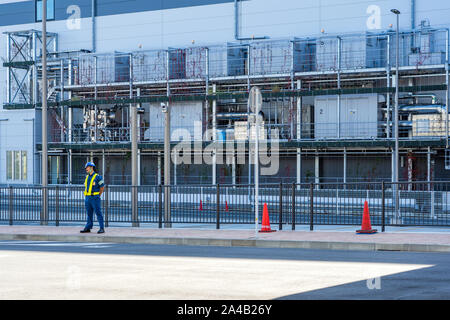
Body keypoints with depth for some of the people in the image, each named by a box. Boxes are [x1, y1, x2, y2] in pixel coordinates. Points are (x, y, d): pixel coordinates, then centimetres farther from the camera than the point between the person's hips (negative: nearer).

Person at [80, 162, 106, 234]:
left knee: (98, 213, -6)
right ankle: (88, 228, 12)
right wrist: (86, 196, 14)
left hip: (95, 198, -7)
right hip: (87, 198, 7)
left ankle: (102, 228, -5)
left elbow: (102, 187, -5)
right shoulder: (87, 177, 13)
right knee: (89, 214, 9)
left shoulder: (97, 177, -8)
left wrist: (98, 196, 2)